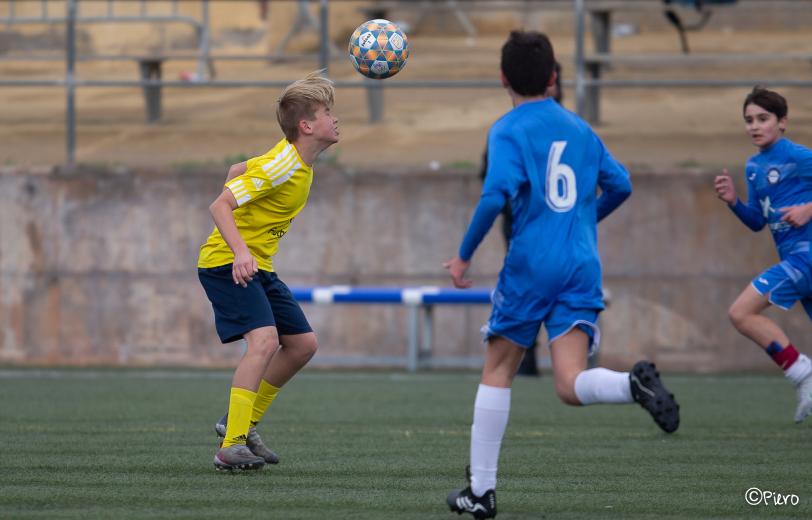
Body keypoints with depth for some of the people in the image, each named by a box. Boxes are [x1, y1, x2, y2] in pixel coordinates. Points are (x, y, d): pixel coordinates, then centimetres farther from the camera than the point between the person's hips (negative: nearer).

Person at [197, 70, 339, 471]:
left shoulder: (298, 161, 7)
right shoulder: (283, 166, -22)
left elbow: (236, 172, 20)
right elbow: (219, 206, -25)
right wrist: (241, 252, -36)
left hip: (258, 266, 10)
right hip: (226, 262, -10)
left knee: (303, 344, 9)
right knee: (265, 339, -26)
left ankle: (242, 423, 21)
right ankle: (232, 447, -27)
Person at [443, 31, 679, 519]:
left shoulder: (509, 130, -3)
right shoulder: (579, 128, 14)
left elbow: (497, 194, -18)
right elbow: (620, 184, 16)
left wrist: (464, 255, -10)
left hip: (530, 266, -4)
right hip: (582, 268, 4)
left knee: (497, 372, 12)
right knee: (572, 385, -5)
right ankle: (634, 383, -38)